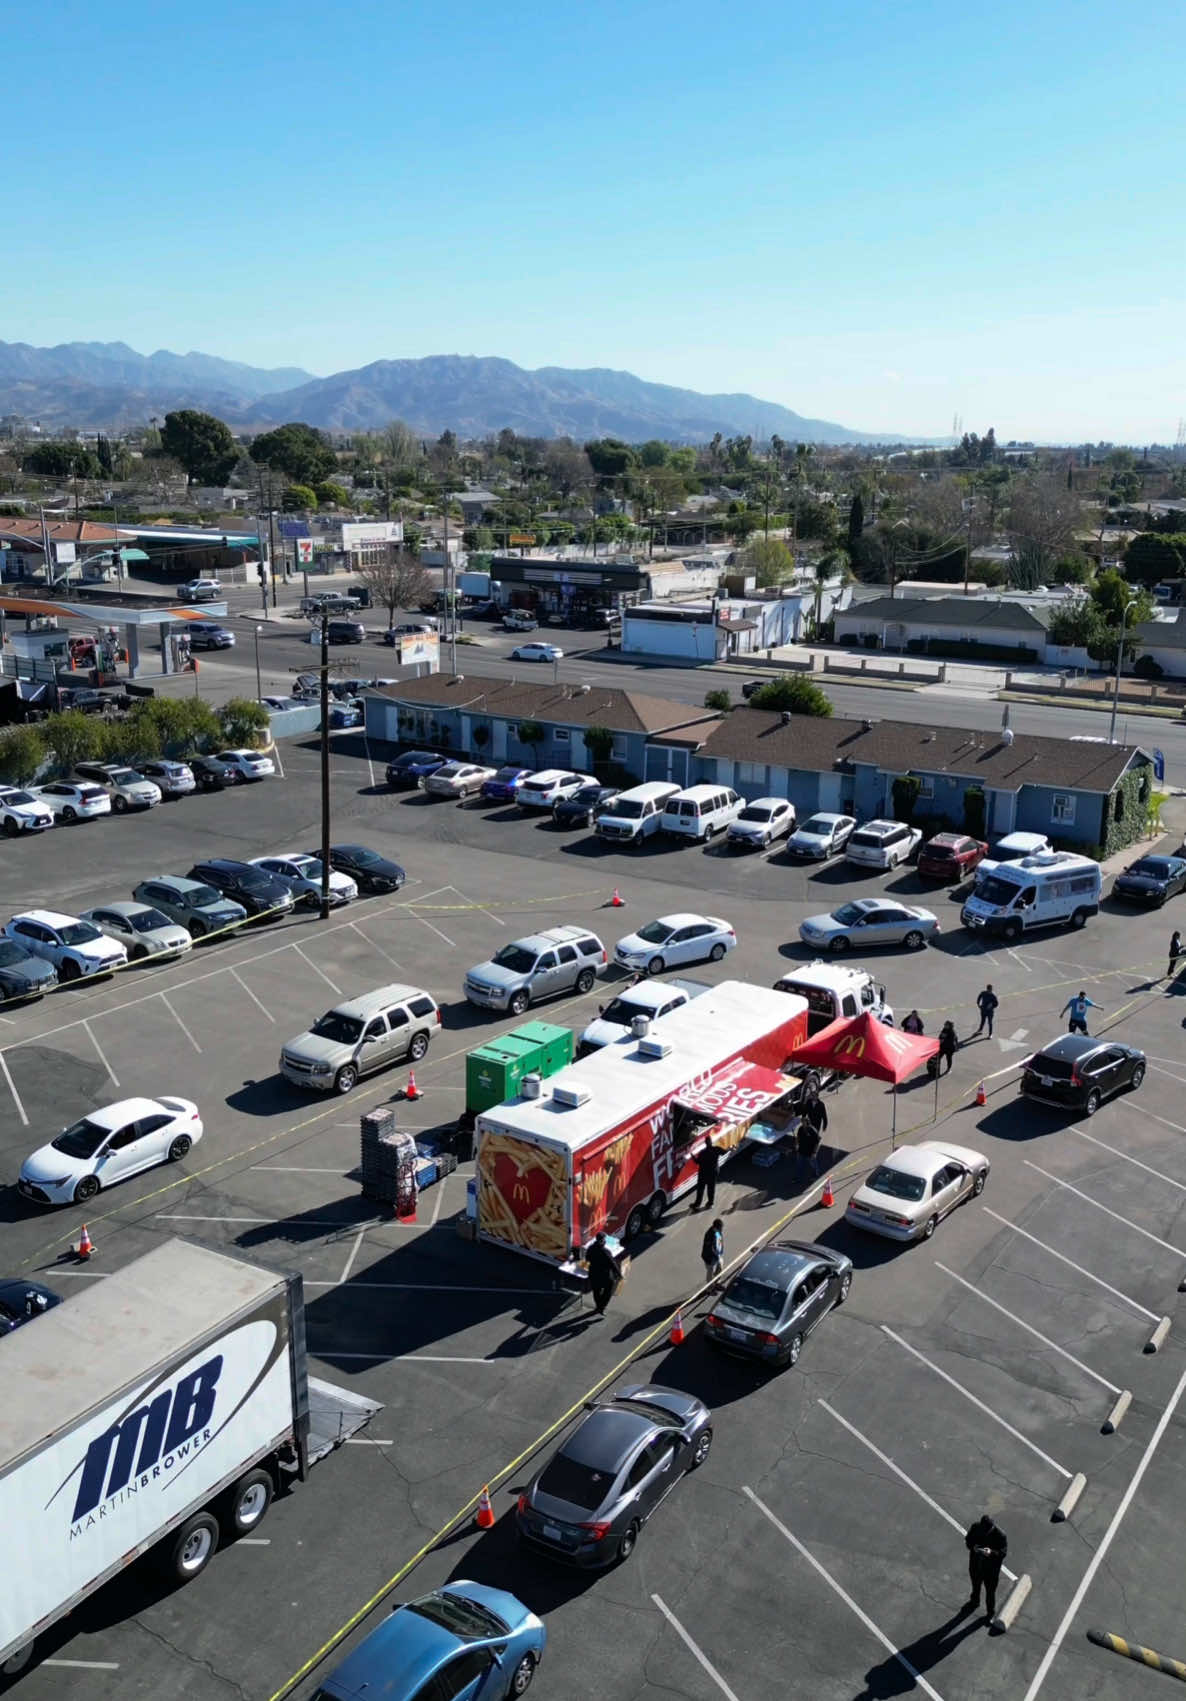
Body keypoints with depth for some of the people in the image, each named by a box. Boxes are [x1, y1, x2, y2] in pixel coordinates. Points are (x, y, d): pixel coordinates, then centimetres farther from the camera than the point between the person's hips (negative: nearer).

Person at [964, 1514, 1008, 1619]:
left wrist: (992, 1553, -40)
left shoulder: (1000, 1535, -30)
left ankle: (991, 1612, 47)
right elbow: (967, 1540, -6)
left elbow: (1004, 1552, -21)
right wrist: (973, 1547, -28)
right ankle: (974, 1602, 60)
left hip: (991, 1569, -3)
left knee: (990, 1591, 19)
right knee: (975, 1585, 30)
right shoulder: (974, 1527, -20)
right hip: (975, 1565, 3)